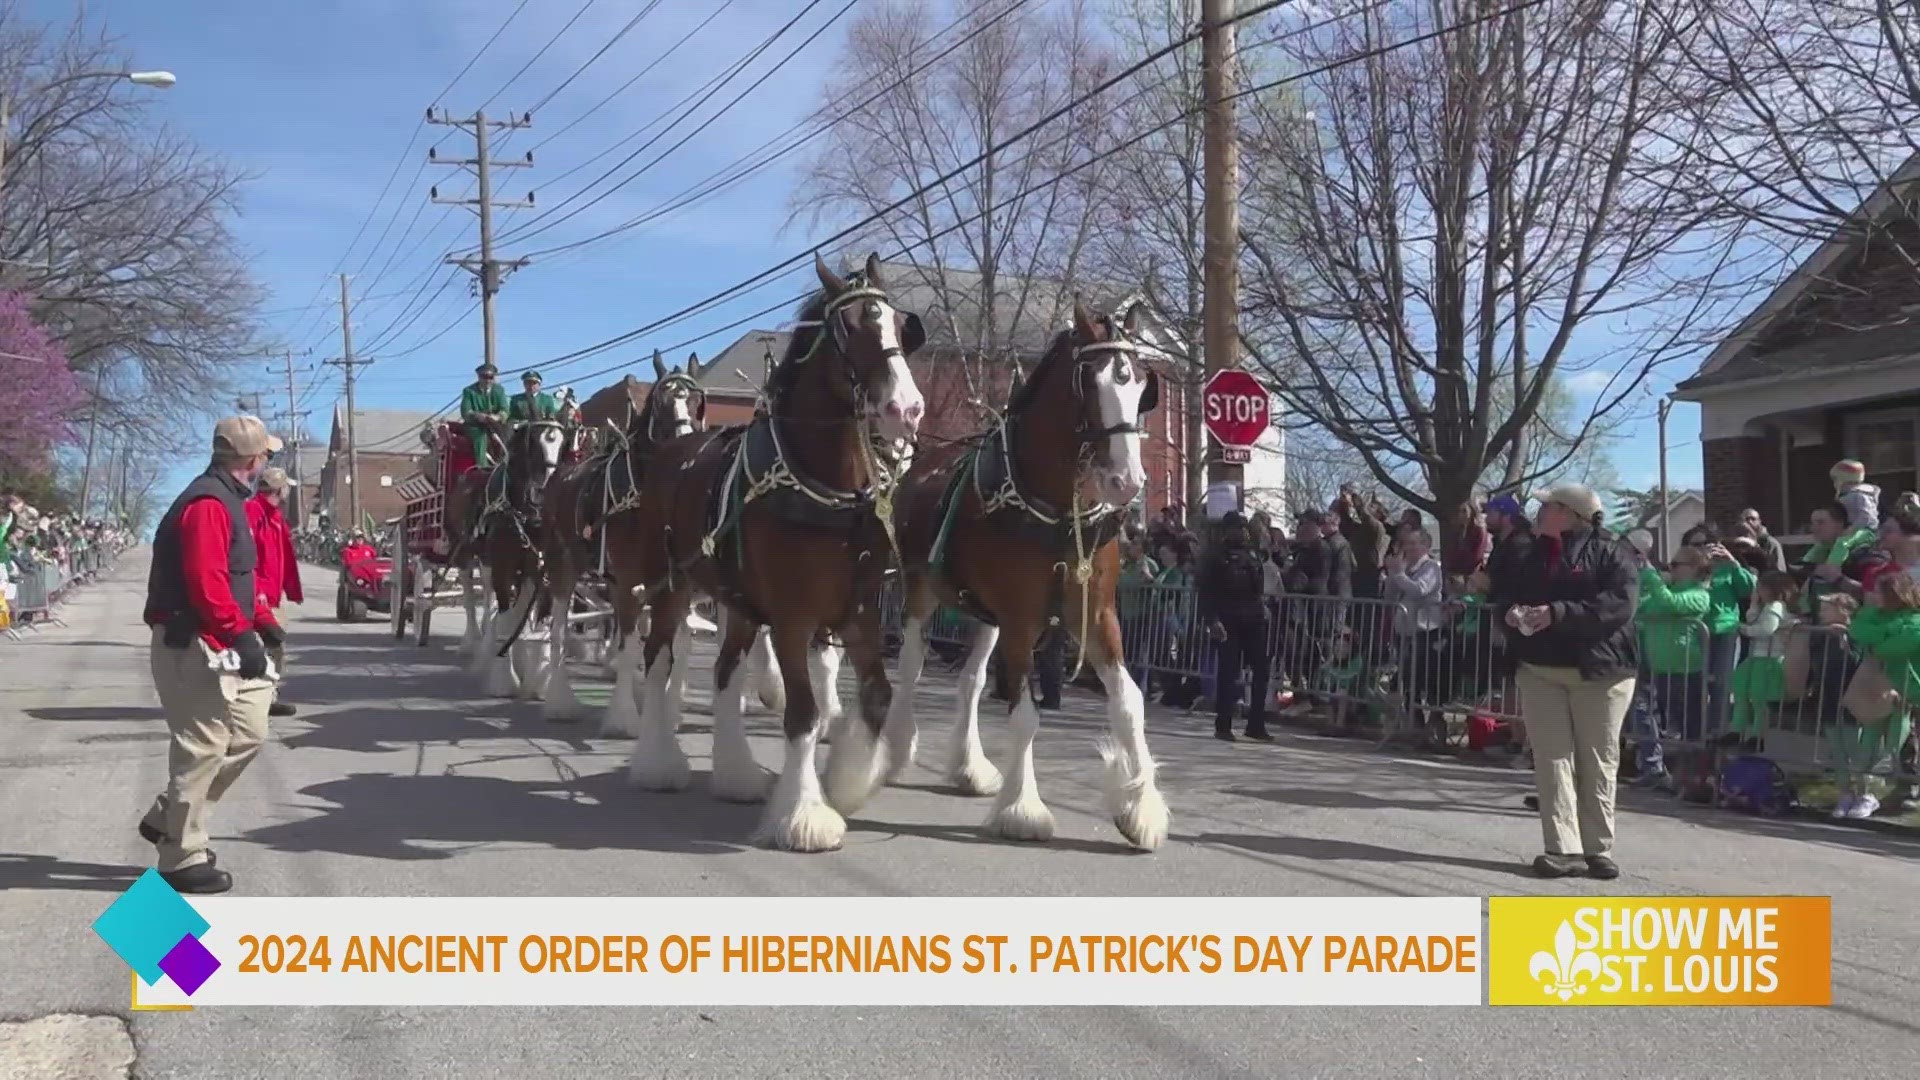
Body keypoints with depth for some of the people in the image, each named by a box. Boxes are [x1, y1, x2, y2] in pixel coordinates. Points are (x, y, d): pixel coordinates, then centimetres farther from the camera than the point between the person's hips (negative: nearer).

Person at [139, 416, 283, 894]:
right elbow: (207, 583, -27)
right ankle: (182, 858, 8)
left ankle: (168, 819, 24)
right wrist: (243, 636, -25)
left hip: (217, 645, 11)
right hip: (194, 645, -11)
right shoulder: (209, 503, -18)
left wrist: (263, 621, 15)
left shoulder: (227, 499, 16)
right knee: (204, 746, -4)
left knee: (248, 732, 14)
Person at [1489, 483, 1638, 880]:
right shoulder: (1532, 552, 15)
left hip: (1599, 671, -5)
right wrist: (1510, 610, -4)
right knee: (1552, 759, -2)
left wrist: (1558, 613, -23)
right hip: (1540, 670, 5)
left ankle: (1598, 849, 12)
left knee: (1597, 763, 2)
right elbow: (1504, 591, 21)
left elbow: (1620, 603, -17)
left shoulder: (1609, 551, -4)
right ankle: (1565, 848, -1)